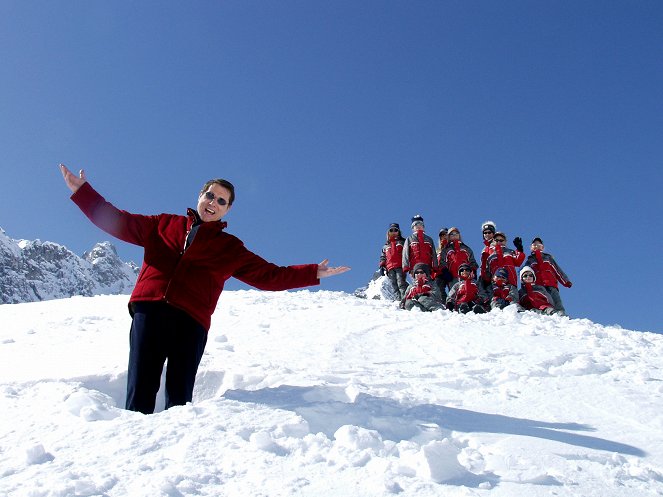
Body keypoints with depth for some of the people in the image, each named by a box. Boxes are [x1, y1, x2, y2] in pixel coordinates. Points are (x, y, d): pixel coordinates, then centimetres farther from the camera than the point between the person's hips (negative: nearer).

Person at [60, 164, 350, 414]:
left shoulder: (231, 248, 21)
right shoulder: (164, 225, 23)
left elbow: (269, 276, 16)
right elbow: (117, 222, 23)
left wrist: (313, 274, 9)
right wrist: (82, 191, 18)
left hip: (190, 322, 0)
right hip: (148, 312, 0)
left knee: (179, 400, -7)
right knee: (140, 394, -8)